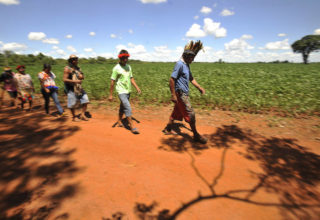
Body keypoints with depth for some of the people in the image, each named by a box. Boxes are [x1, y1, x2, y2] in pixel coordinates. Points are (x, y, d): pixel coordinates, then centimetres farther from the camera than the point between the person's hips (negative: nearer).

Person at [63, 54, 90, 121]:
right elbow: (65, 79, -16)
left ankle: (82, 115, 13)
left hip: (79, 88, 6)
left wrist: (81, 76, -7)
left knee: (85, 100, 1)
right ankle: (74, 117, 20)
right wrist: (75, 81, -23)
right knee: (72, 104, 3)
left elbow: (83, 77, 17)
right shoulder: (67, 69, -10)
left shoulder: (78, 68, 11)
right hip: (71, 89, -6)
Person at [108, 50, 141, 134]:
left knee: (123, 107, 18)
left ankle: (119, 121, 36)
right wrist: (110, 94, -8)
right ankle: (132, 126, -9)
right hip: (121, 91, -6)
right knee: (128, 107, -14)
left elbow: (131, 78, 16)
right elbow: (112, 82, -8)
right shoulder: (116, 68, -9)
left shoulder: (128, 67, 10)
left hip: (128, 91, 7)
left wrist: (137, 87, 5)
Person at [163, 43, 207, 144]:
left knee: (177, 112, 17)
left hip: (184, 93, 10)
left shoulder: (186, 65, 14)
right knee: (190, 114, -3)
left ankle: (167, 129, 32)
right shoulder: (179, 64, -15)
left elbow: (191, 78, 22)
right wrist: (173, 95, -22)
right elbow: (172, 79, -20)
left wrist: (199, 87, 11)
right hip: (181, 93, -10)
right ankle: (196, 135, 9)